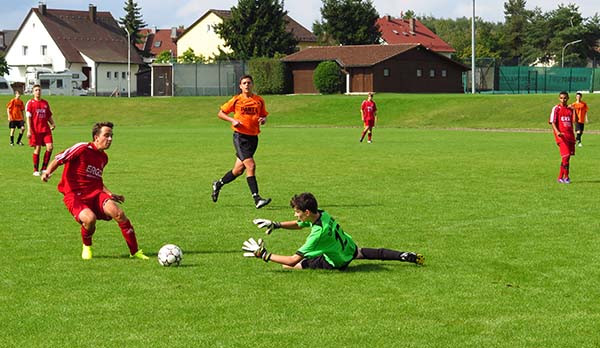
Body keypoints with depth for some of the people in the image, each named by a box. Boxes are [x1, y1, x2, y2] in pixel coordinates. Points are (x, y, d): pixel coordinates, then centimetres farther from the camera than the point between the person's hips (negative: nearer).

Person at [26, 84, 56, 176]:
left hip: (46, 129, 4)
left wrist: (53, 124, 2)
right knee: (37, 149, -1)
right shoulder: (30, 103, 0)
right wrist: (29, 130, -12)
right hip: (35, 130, -4)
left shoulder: (45, 103, 13)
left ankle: (44, 168, 2)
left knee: (50, 147, -9)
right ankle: (36, 170, 11)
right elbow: (28, 117, -5)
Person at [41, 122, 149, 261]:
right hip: (74, 195, -6)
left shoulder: (103, 157, 16)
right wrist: (48, 171, -24)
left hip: (95, 194, 6)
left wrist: (110, 194, 17)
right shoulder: (82, 149, -9)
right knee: (90, 218, -34)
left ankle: (135, 251, -10)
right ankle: (86, 247, 1)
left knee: (118, 213, -21)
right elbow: (59, 159, -6)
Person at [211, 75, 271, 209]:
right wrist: (233, 120, -10)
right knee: (251, 165, -16)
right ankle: (257, 199, -17)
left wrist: (263, 120, -5)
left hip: (253, 137, 5)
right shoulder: (236, 100, -1)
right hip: (240, 136, -5)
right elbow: (220, 113, 6)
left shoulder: (259, 101, 8)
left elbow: (264, 116, 19)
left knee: (239, 170, 9)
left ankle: (218, 184, 35)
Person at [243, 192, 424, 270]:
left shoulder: (319, 232, -37)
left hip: (337, 262, -8)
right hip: (348, 247, 8)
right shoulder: (321, 214, -12)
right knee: (372, 253, 38)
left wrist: (263, 254, -34)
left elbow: (293, 260, -37)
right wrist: (275, 224, -3)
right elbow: (297, 225, 11)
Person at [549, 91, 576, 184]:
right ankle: (566, 177, -6)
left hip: (570, 135, 6)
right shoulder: (556, 109, -1)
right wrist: (557, 132, -20)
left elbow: (574, 121, 16)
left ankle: (560, 177, 14)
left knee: (567, 156, 5)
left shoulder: (570, 109, 14)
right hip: (561, 135, -5)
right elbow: (553, 122, -8)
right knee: (566, 156, -14)